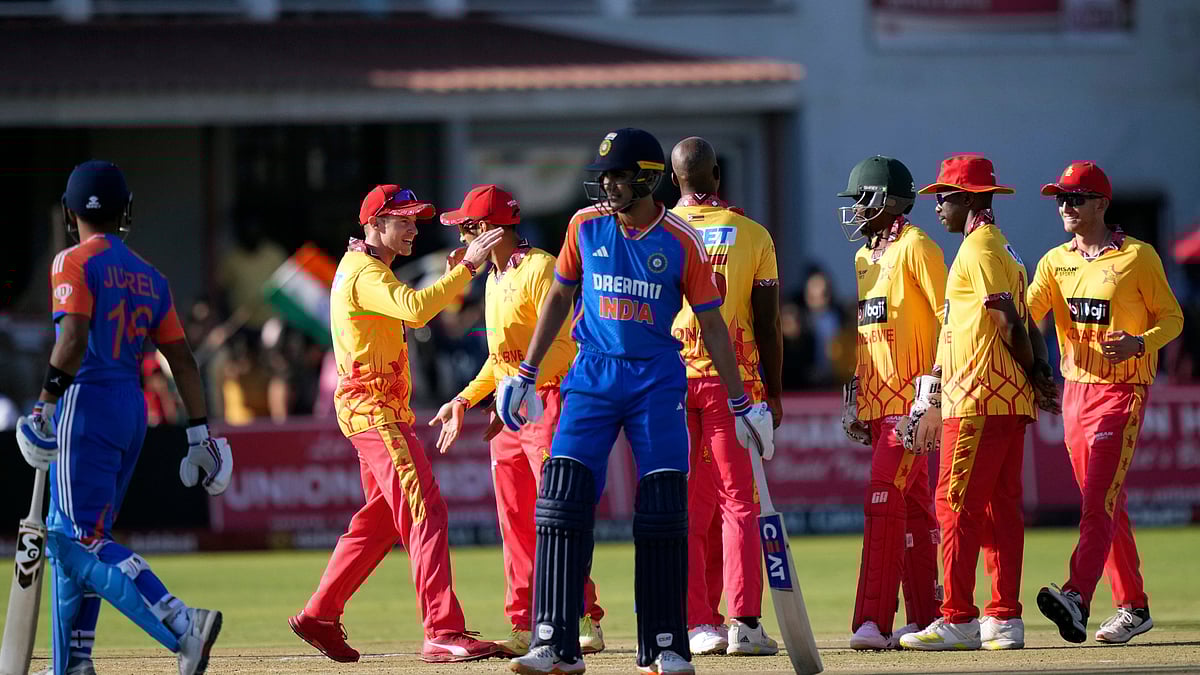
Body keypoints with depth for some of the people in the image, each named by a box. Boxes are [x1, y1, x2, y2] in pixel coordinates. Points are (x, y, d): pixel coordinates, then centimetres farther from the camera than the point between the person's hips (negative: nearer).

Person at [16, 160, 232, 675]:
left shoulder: (74, 263, -5)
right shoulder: (150, 276, 15)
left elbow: (74, 338, -20)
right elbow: (181, 359, 12)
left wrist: (47, 402, -15)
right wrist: (200, 433, 13)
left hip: (87, 404, -8)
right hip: (134, 409, 8)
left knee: (82, 541, -11)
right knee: (68, 535, 18)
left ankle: (181, 627, -28)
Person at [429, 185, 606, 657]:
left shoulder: (539, 268, -10)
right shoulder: (494, 279, 18)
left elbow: (561, 345, -18)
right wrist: (465, 399, 18)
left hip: (548, 401, -9)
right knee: (515, 523, 7)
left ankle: (585, 621, -13)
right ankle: (525, 629, 10)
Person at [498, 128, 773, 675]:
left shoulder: (682, 242, -5)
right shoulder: (586, 225, 2)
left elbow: (711, 324, 1)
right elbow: (560, 297, 14)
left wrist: (740, 406, 1)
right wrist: (525, 374, 13)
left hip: (658, 379, -2)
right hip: (593, 373, 2)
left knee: (663, 509, -7)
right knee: (562, 499, -11)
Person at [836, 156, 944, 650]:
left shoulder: (916, 248, -8)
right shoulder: (864, 257, 19)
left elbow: (950, 317, -12)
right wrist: (853, 402, 19)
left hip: (912, 399, -9)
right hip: (877, 401, 9)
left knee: (883, 501, -16)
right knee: (911, 507, 10)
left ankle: (874, 621, -20)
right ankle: (924, 618, 13)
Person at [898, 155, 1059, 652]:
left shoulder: (978, 249, -10)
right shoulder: (1003, 251, 21)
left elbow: (1010, 323, -15)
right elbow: (1023, 325, 18)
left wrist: (1032, 375, -5)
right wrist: (1041, 377, 10)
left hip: (978, 404, -10)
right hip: (1011, 403, 10)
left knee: (957, 507, -9)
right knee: (1002, 508, 8)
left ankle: (958, 620, -11)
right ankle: (1005, 619, 8)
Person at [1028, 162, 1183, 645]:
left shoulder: (1138, 257, -5)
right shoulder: (1055, 261, 11)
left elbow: (1172, 318, -1)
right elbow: (1026, 312, -1)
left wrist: (1139, 343, -20)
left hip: (1123, 390, -7)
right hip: (1075, 389, 7)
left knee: (1100, 500, -18)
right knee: (1105, 505, 10)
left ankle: (1077, 597, -33)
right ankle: (1132, 607, 18)